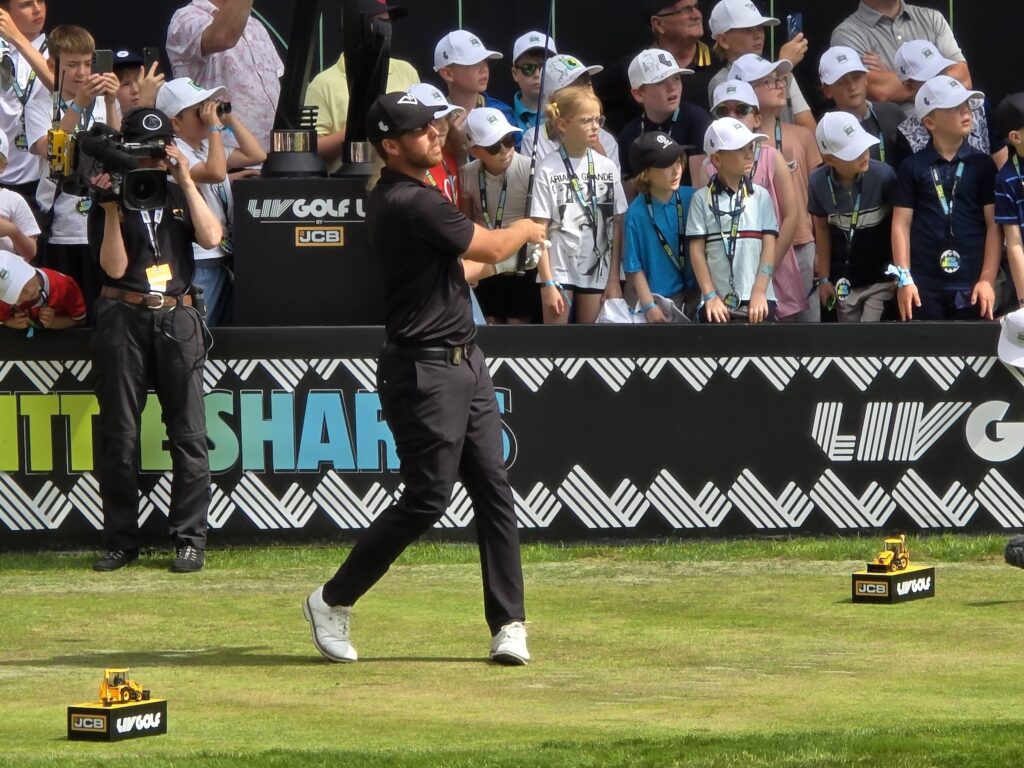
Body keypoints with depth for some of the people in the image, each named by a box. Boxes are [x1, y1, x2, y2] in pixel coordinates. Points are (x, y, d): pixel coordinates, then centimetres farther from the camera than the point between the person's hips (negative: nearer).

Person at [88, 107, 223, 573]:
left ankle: (190, 539, 1)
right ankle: (121, 540, 6)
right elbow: (114, 266, -5)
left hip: (176, 319, 1)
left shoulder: (182, 196, 13)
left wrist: (185, 180, -6)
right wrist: (111, 209, -13)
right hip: (123, 320, -1)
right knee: (119, 435, 0)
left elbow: (211, 237, -5)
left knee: (188, 433, -3)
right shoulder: (111, 200, 6)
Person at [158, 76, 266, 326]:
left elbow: (257, 155, 17)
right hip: (199, 262, -9)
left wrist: (230, 119, 11)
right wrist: (215, 127, -15)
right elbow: (215, 172, -25)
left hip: (224, 257, 9)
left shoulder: (207, 146, 17)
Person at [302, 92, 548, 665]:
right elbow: (493, 248, -10)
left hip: (464, 362, 10)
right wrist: (526, 230, 11)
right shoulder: (411, 204, -20)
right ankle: (333, 602, 7)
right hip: (426, 371, -10)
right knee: (428, 499, -6)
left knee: (494, 489, 4)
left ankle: (509, 624, 4)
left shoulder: (396, 198, 12)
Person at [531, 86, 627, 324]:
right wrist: (548, 283, -10)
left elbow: (616, 227, 6)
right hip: (559, 269, -3)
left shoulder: (607, 168, 4)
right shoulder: (548, 170, -6)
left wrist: (614, 279, 1)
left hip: (598, 270, 3)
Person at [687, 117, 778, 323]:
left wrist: (759, 292, -8)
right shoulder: (702, 199, 2)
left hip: (758, 301, 1)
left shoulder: (760, 196, 6)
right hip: (718, 303, -1)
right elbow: (696, 250, 1)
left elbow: (769, 246, 2)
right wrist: (710, 296, -7)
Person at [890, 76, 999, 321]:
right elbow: (901, 224, 4)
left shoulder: (982, 166, 4)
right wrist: (904, 279, -4)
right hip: (925, 286, 0)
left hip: (971, 286, 0)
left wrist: (987, 280, -5)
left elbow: (994, 225, 2)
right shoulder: (912, 167, 4)